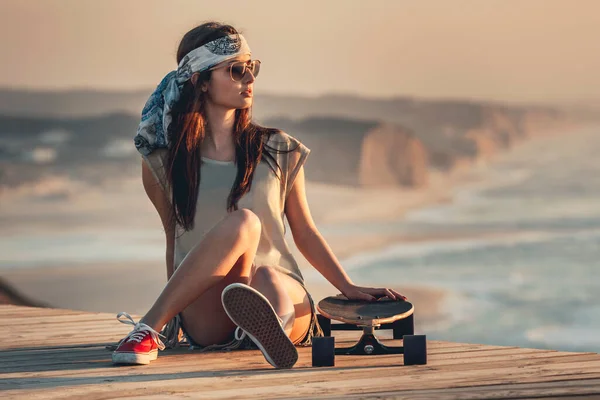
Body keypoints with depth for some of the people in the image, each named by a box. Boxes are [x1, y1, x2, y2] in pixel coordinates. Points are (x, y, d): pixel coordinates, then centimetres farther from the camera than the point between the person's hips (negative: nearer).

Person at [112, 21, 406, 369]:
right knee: (241, 222, -32)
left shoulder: (281, 152, 9)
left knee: (267, 279, -37)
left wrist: (349, 288, 7)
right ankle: (149, 329, -40)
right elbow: (174, 240, 13)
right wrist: (170, 312, 13)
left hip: (283, 291, 1)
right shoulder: (163, 161, 5)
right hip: (205, 322, -1)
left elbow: (305, 232, 15)